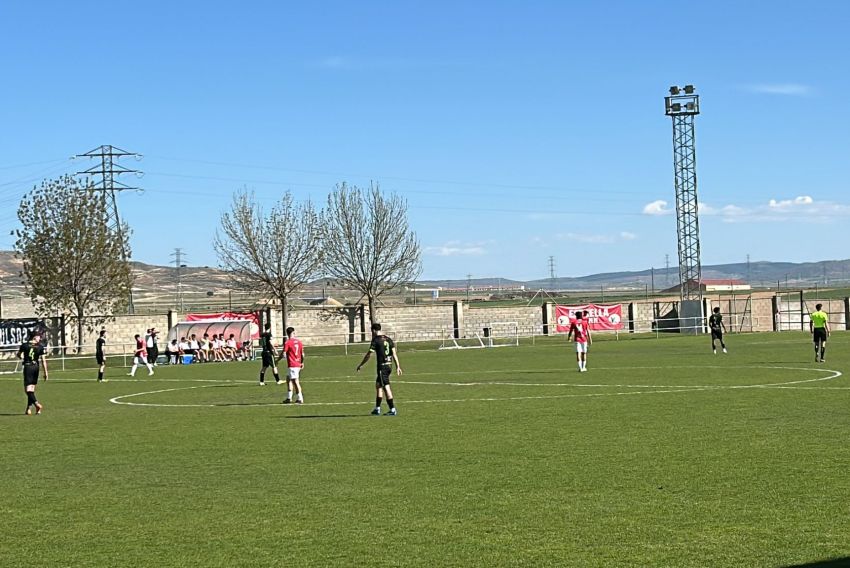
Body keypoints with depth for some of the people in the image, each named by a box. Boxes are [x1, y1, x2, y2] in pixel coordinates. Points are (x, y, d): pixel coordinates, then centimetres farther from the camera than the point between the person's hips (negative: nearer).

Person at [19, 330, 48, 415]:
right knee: (32, 388, 13)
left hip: (27, 367, -3)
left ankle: (37, 404, -24)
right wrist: (45, 373, 0)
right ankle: (29, 408, 13)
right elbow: (43, 360, -5)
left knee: (28, 389, -5)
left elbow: (19, 354, 12)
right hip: (36, 367, 3)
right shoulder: (40, 347, -4)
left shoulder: (24, 345, -5)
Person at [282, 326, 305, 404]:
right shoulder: (299, 342, 6)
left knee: (295, 382, -5)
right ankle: (289, 398, 22)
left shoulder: (287, 343, -12)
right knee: (288, 379, 18)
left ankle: (300, 399, -5)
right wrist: (302, 363, 23)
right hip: (298, 364, 7)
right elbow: (302, 353, 11)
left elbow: (284, 353, -14)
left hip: (291, 365, -7)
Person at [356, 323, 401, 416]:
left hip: (382, 366, -7)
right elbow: (394, 353, 7)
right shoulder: (388, 339, 11)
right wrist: (398, 367, 7)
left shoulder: (376, 340, -8)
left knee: (386, 387, -5)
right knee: (378, 385, 18)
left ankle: (393, 410, -7)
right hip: (389, 365, 7)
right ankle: (377, 409, 21)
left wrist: (360, 365, 3)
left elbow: (368, 355, -7)